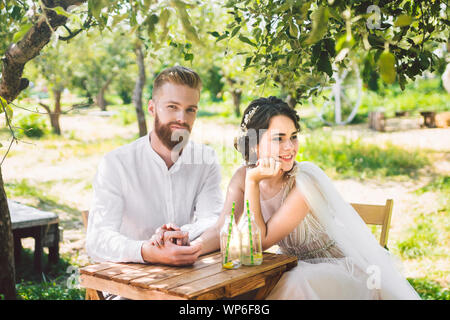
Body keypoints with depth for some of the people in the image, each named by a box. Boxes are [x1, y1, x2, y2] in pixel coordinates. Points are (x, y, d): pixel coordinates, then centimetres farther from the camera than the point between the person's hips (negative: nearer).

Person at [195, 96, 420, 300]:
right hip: (297, 270, 5)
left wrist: (253, 182, -30)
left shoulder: (306, 181, -25)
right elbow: (223, 231, -13)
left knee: (294, 285, -34)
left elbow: (260, 241, -23)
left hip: (342, 273, -5)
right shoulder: (242, 177, -7)